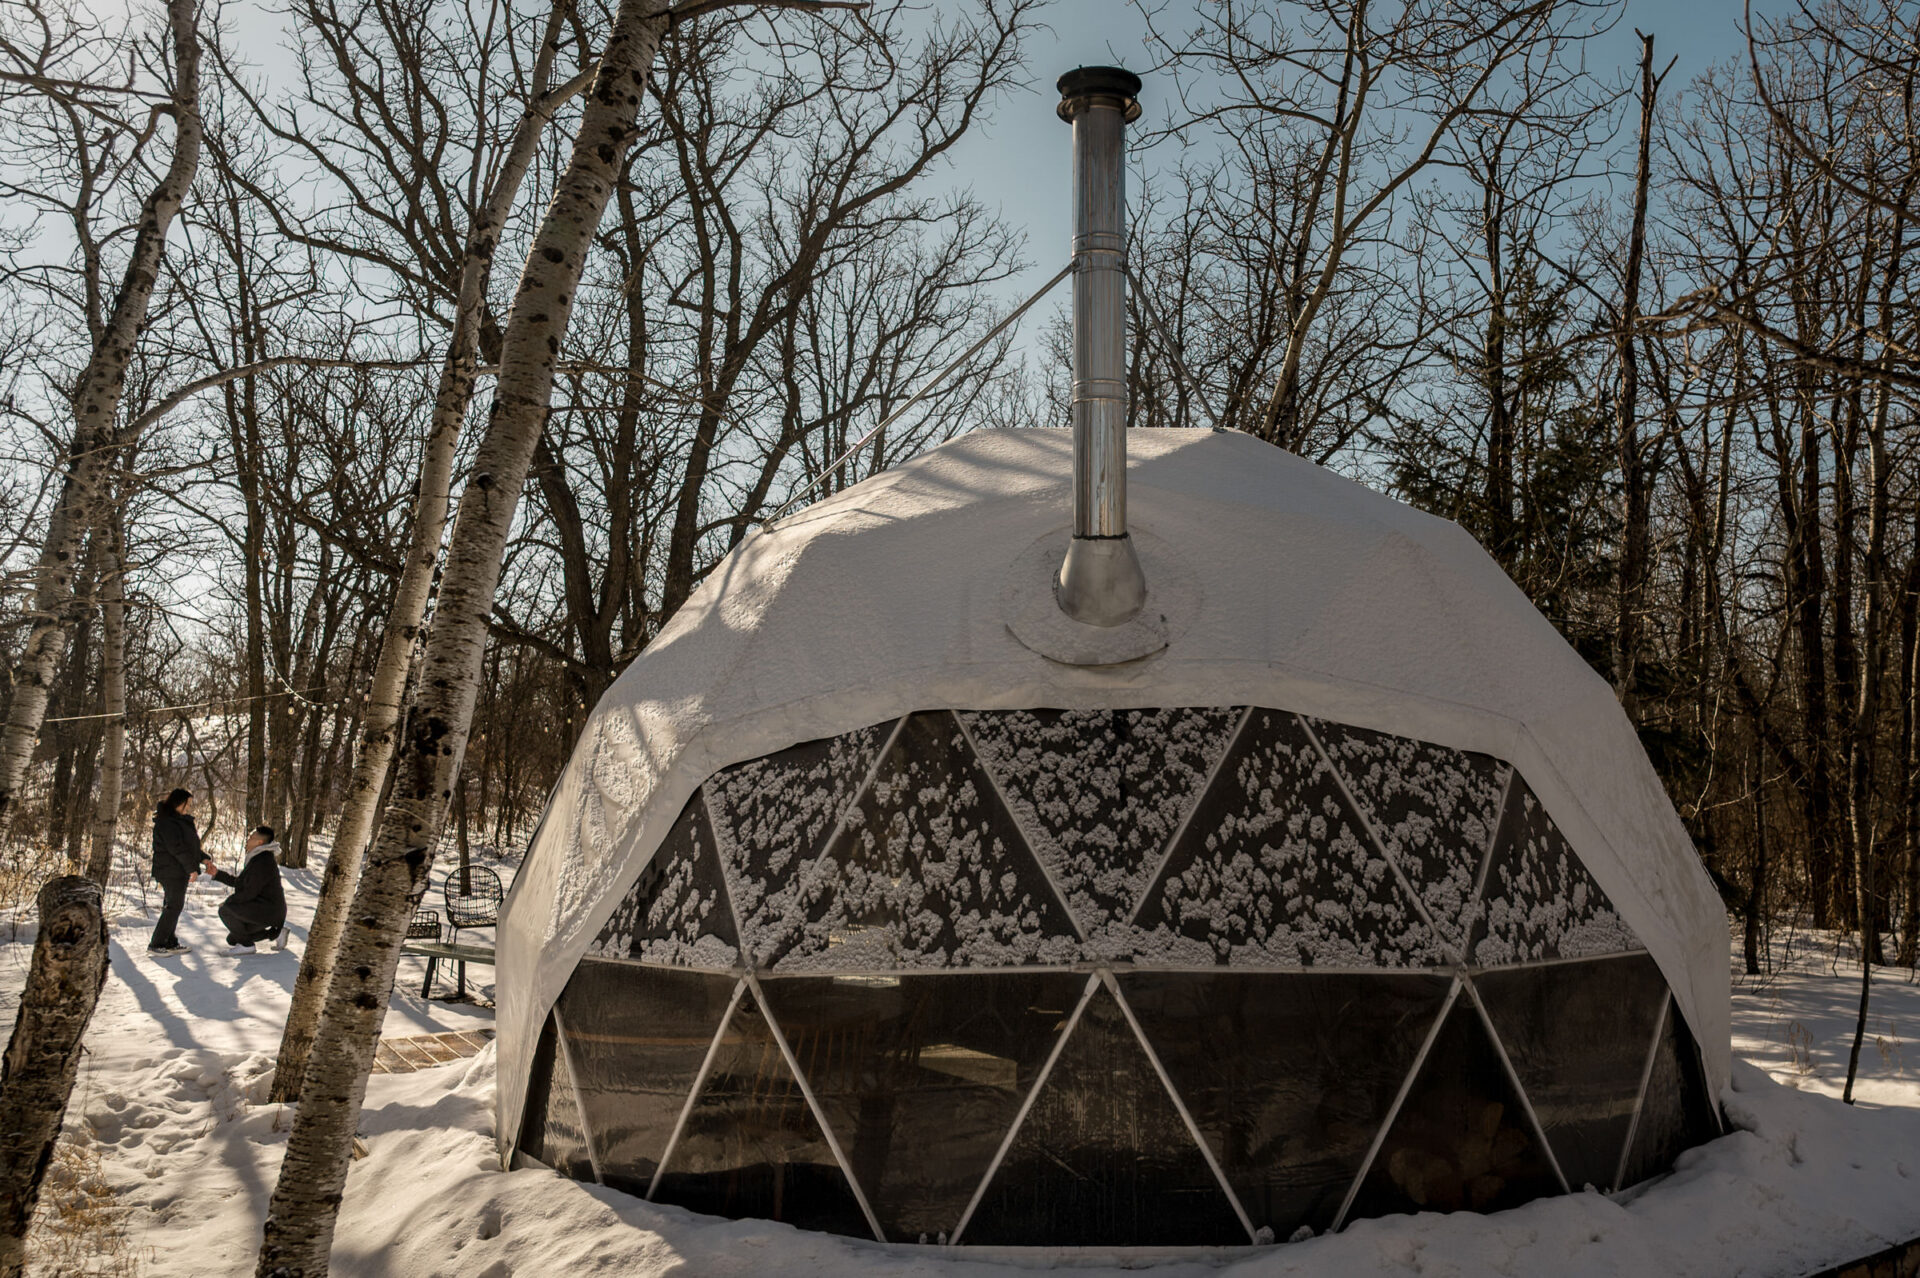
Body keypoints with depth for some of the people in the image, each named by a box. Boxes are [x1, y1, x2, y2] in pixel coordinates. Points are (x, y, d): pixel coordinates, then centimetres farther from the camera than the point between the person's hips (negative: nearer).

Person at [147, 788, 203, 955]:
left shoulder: (180, 821, 18)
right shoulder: (167, 822, -15)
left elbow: (189, 845, 23)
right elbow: (176, 848, -22)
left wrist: (203, 859, 10)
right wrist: (192, 867, -22)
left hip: (179, 871, 10)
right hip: (171, 871, -10)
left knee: (174, 906, 13)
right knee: (174, 906, -9)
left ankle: (170, 943, 19)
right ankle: (155, 944, -6)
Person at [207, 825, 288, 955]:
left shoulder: (262, 863, -21)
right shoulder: (257, 858, 13)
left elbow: (249, 892, -22)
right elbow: (239, 882, 16)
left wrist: (227, 902, -9)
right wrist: (217, 873, 8)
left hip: (267, 912, -11)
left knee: (225, 910, -18)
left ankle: (246, 945, -5)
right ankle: (276, 933, 20)